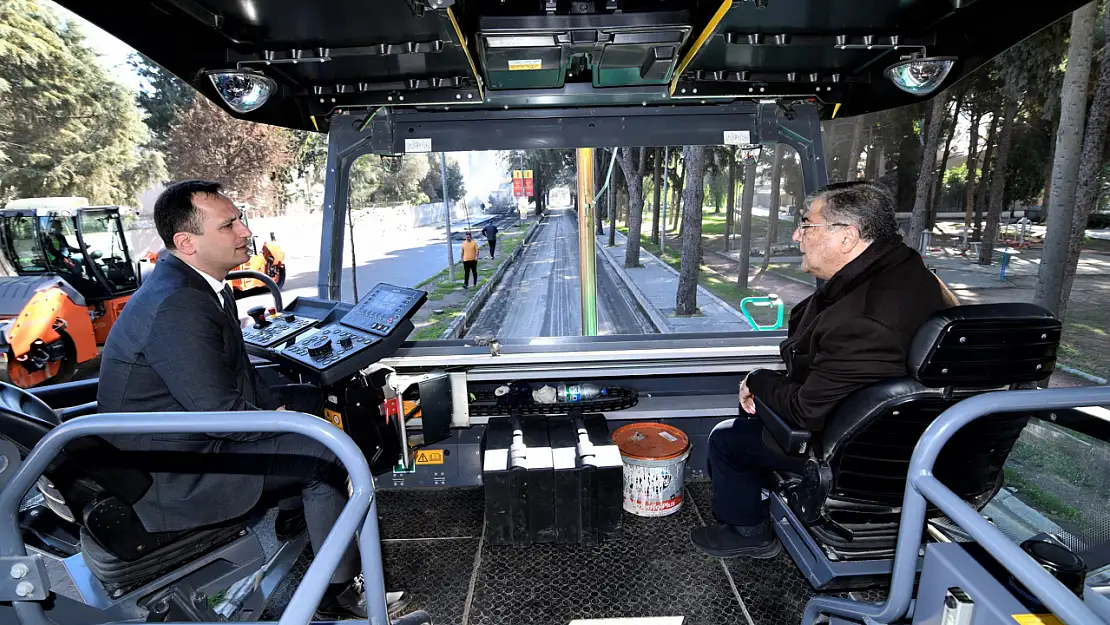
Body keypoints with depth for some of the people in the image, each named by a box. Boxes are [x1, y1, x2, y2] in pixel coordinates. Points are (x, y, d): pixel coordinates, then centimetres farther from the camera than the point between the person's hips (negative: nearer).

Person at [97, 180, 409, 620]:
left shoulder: (195, 282, 3)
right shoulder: (176, 307, -28)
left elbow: (234, 370, 10)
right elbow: (223, 414, -27)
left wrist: (275, 406, -1)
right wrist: (282, 418, -11)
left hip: (190, 431, 10)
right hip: (174, 476, -10)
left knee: (310, 398, 13)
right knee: (326, 453, -16)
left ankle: (295, 510, 22)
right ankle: (336, 598, -1)